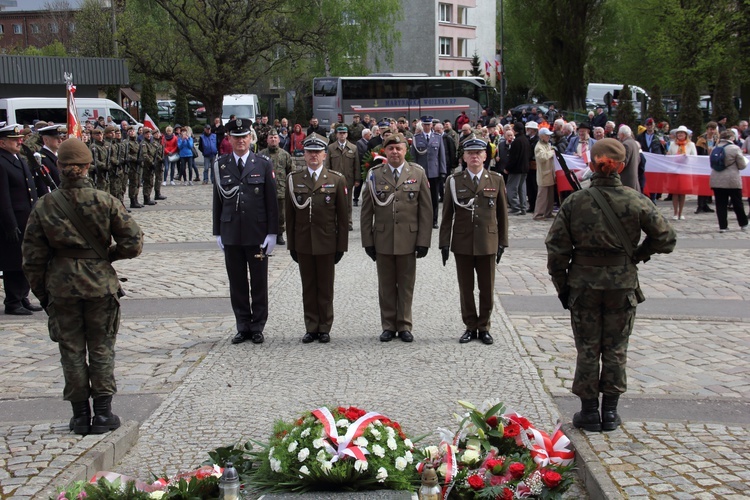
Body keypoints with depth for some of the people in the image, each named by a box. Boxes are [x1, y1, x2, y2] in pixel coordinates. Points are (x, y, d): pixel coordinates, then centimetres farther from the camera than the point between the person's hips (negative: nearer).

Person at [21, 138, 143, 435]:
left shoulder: (44, 206, -6)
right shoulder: (106, 201, -9)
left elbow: (33, 258, -2)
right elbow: (133, 242, -10)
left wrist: (41, 293, 10)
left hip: (61, 288, 1)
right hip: (100, 285, -1)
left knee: (71, 351, 11)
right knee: (101, 349, 11)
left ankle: (80, 415, 16)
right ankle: (102, 414, 13)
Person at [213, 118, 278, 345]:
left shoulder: (263, 164, 0)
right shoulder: (221, 166, 5)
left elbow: (271, 201, 0)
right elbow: (217, 200, 8)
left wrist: (272, 232, -5)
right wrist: (218, 232, 4)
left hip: (257, 233, -1)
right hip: (231, 234, 2)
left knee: (259, 282, 5)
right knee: (237, 283, 7)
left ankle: (257, 327, 15)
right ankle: (243, 327, 17)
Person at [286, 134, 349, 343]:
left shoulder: (337, 180, -1)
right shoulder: (294, 179, 4)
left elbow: (343, 216, 0)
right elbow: (290, 214, 7)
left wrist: (341, 245, -3)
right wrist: (291, 244, 4)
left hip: (327, 244, -2)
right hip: (303, 244, 2)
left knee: (325, 288, 6)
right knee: (308, 288, 8)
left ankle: (324, 328, 15)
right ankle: (311, 328, 17)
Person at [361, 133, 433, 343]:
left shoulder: (418, 174, 2)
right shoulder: (374, 175, 3)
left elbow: (426, 210, 1)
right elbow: (366, 211, 5)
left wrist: (423, 241, -4)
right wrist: (368, 241, 0)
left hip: (408, 240, 0)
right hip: (382, 240, 1)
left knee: (406, 285, 6)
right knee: (386, 286, 7)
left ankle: (404, 326, 17)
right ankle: (388, 326, 17)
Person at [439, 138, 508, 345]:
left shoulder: (496, 180, 4)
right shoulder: (454, 181, 2)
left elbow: (502, 213, 7)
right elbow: (447, 215, 3)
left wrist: (502, 242, 3)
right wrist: (444, 243, -1)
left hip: (487, 243, 0)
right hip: (462, 244, 0)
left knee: (487, 289, 6)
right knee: (466, 289, 7)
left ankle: (483, 327, 18)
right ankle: (470, 327, 18)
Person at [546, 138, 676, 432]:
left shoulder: (574, 202, -9)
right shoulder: (636, 201, -9)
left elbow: (557, 248, -7)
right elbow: (665, 239, -6)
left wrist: (561, 285, 4)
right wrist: (638, 254, 10)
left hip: (583, 284, 0)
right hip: (623, 284, 0)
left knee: (587, 349, 10)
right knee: (616, 349, 12)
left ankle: (589, 411, 16)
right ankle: (610, 412, 19)